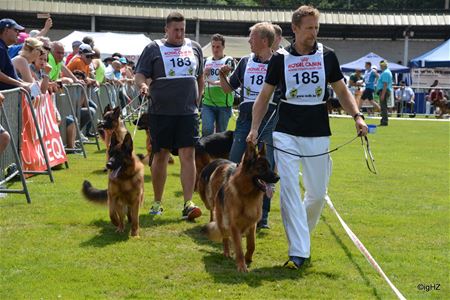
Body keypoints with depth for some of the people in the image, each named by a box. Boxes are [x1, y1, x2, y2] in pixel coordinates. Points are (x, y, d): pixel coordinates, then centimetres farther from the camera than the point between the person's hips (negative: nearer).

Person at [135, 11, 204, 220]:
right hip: (161, 111, -1)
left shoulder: (194, 48, 13)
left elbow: (200, 77, 22)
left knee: (188, 155, -8)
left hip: (188, 112, 2)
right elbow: (140, 74, -2)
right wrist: (142, 84, -23)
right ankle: (157, 203, 18)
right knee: (160, 156, 6)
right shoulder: (154, 48, 3)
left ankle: (188, 204, -10)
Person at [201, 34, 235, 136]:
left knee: (221, 133, 5)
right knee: (206, 130, -10)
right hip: (208, 102, 3)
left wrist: (215, 82, -30)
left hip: (224, 104, -3)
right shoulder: (207, 61, 14)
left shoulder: (228, 61, -2)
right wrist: (204, 73, 1)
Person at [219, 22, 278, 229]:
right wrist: (222, 75, -2)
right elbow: (228, 88, 17)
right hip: (245, 120, 4)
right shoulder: (245, 62, 11)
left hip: (270, 121, -4)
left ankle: (262, 215, 9)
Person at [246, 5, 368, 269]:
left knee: (318, 193, 6)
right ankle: (299, 252, -9)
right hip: (286, 134, -1)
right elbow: (265, 96, 6)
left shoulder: (327, 56, 3)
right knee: (289, 190, -10)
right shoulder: (281, 59, 1)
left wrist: (357, 116, -6)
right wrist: (254, 128, -4)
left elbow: (342, 90, 9)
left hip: (318, 135, 1)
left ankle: (302, 234, 33)